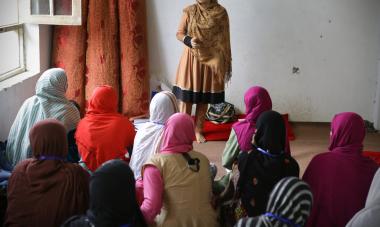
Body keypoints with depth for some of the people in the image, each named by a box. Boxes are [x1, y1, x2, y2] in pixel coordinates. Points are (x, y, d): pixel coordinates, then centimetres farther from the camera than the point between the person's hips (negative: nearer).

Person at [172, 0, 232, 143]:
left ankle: (198, 130, 21)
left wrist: (225, 64, 3)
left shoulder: (221, 13, -3)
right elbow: (179, 33, 3)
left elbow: (224, 40, 2)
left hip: (211, 60, 1)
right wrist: (189, 41, -18)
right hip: (191, 59, 0)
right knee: (186, 95, 0)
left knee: (204, 97, 8)